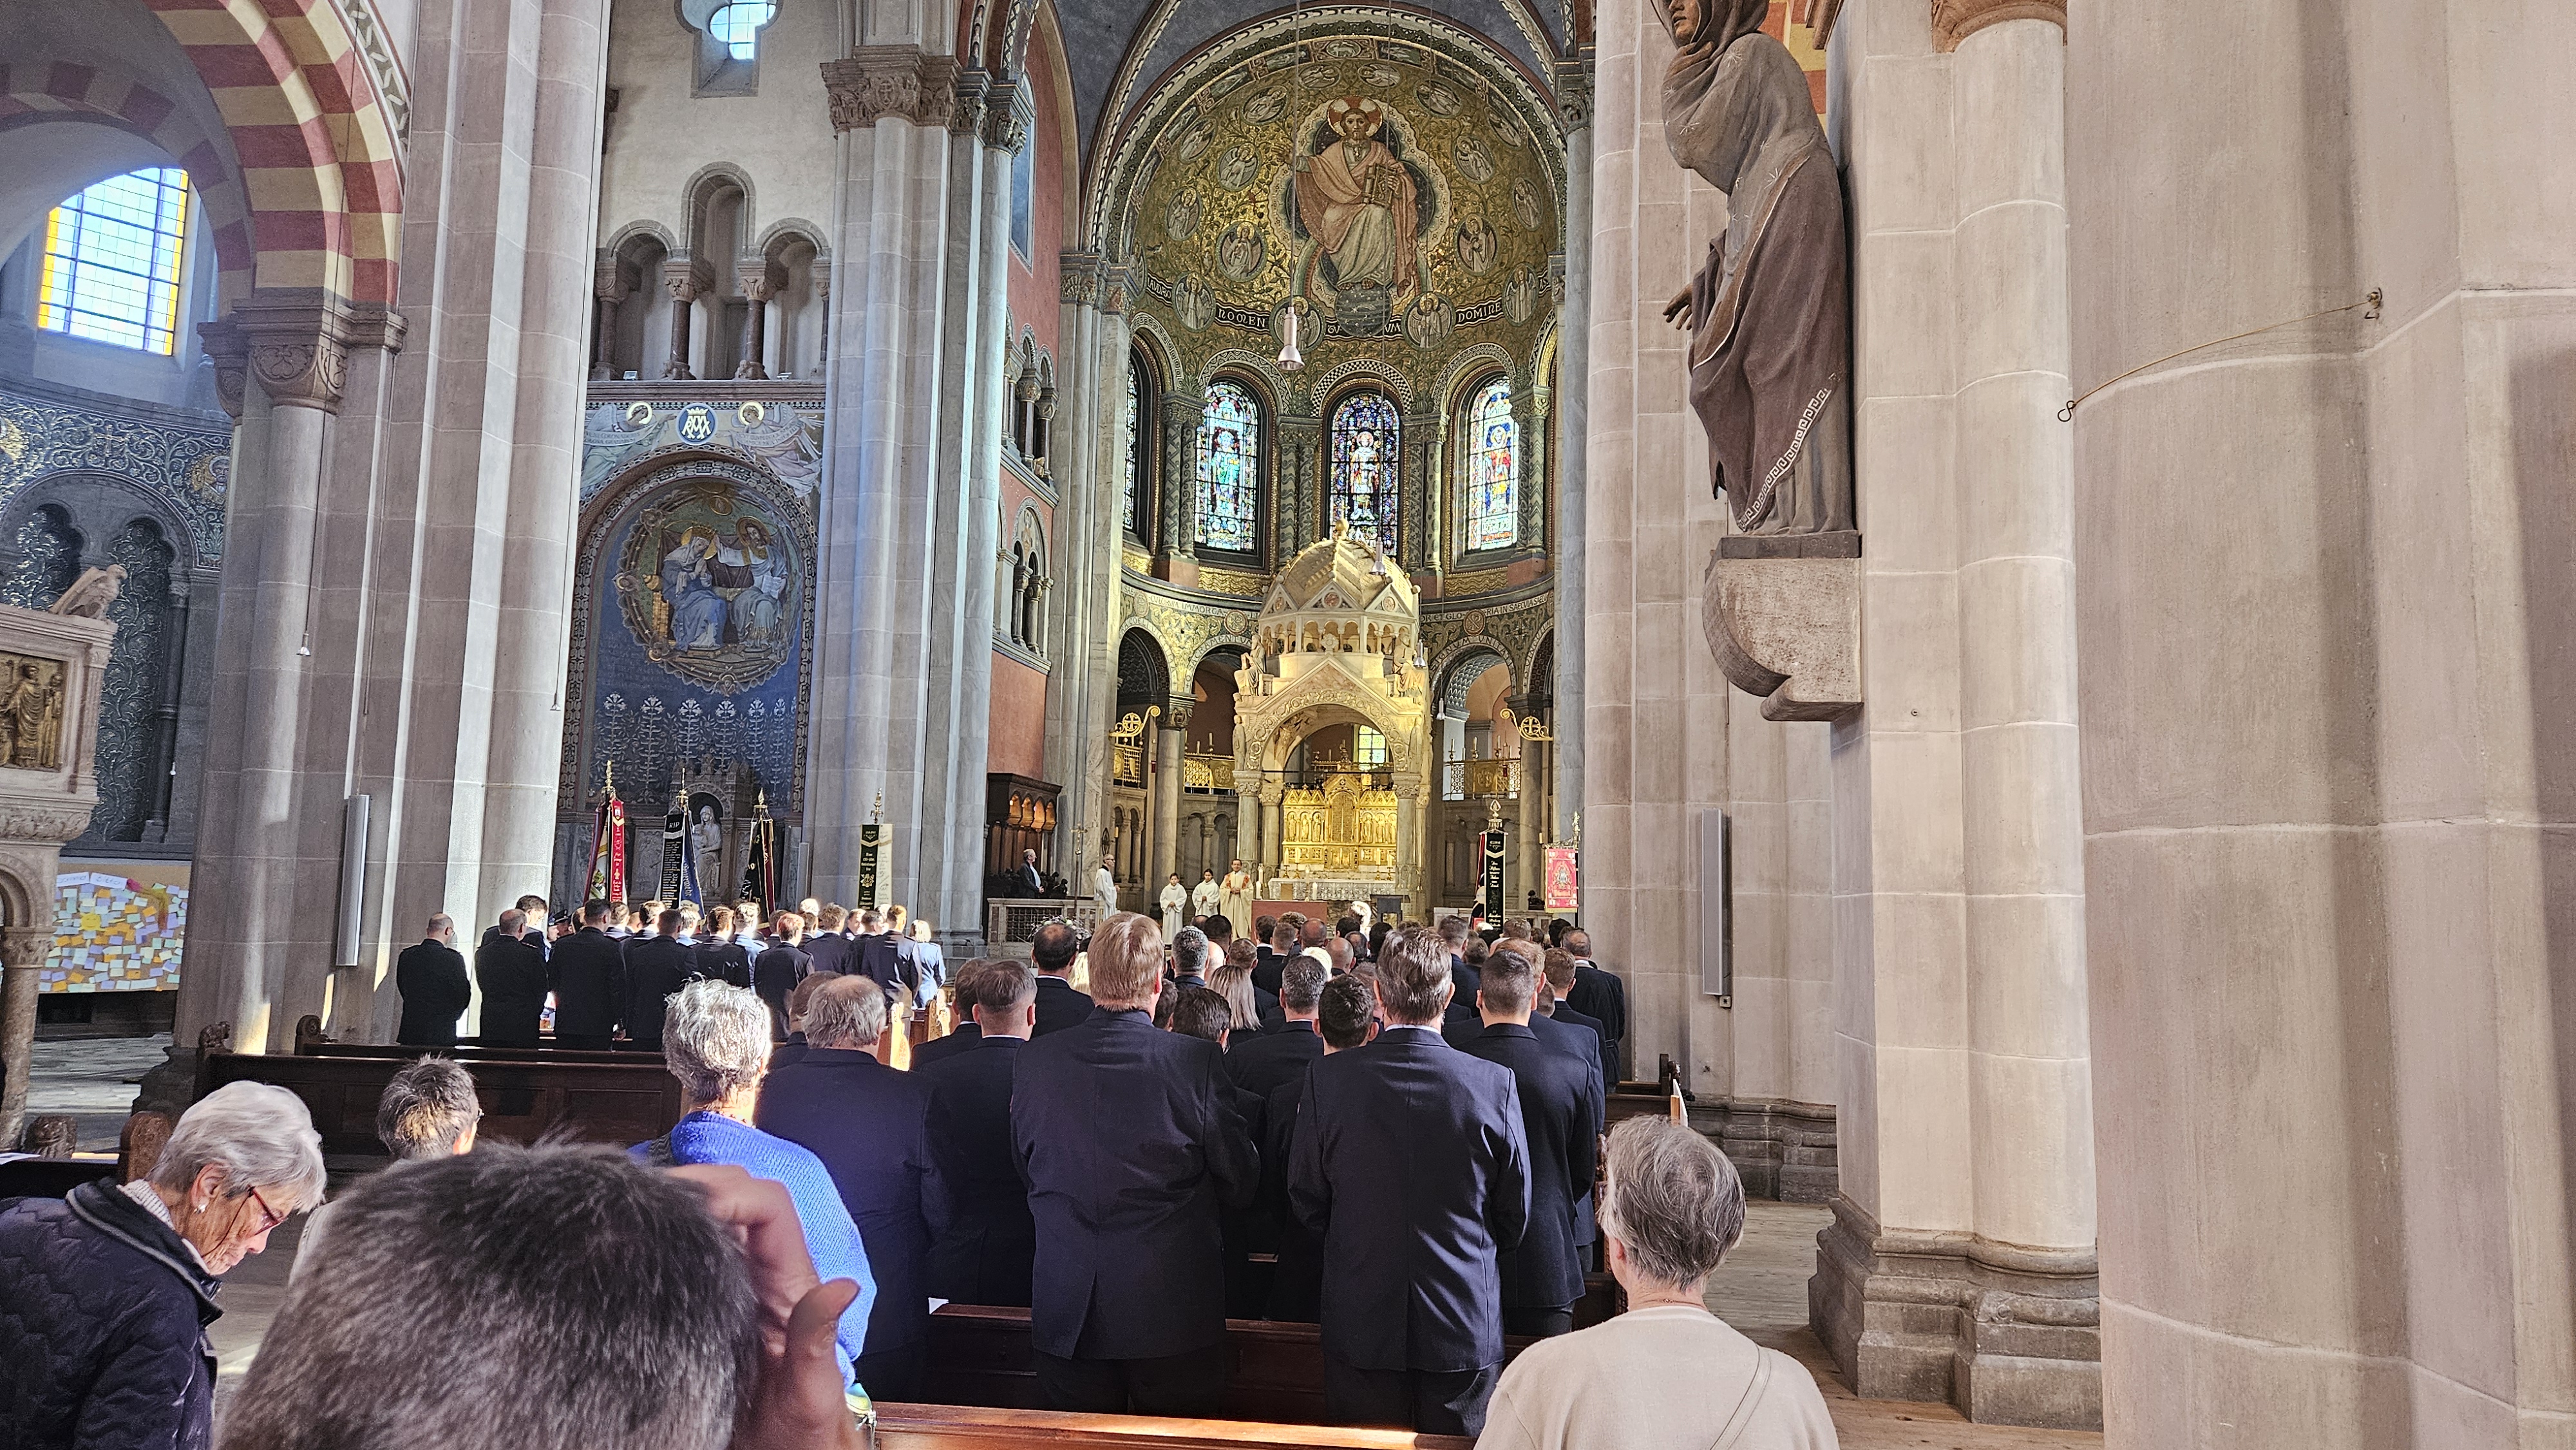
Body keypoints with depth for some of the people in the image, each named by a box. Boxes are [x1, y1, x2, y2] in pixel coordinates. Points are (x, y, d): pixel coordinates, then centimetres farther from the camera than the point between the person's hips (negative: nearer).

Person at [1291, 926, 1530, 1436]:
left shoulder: (1328, 1077, -12)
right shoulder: (1496, 1083, -13)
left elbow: (1307, 1202, 0)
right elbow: (1515, 1218, -1)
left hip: (1360, 1323, 1)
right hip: (1465, 1323, 0)